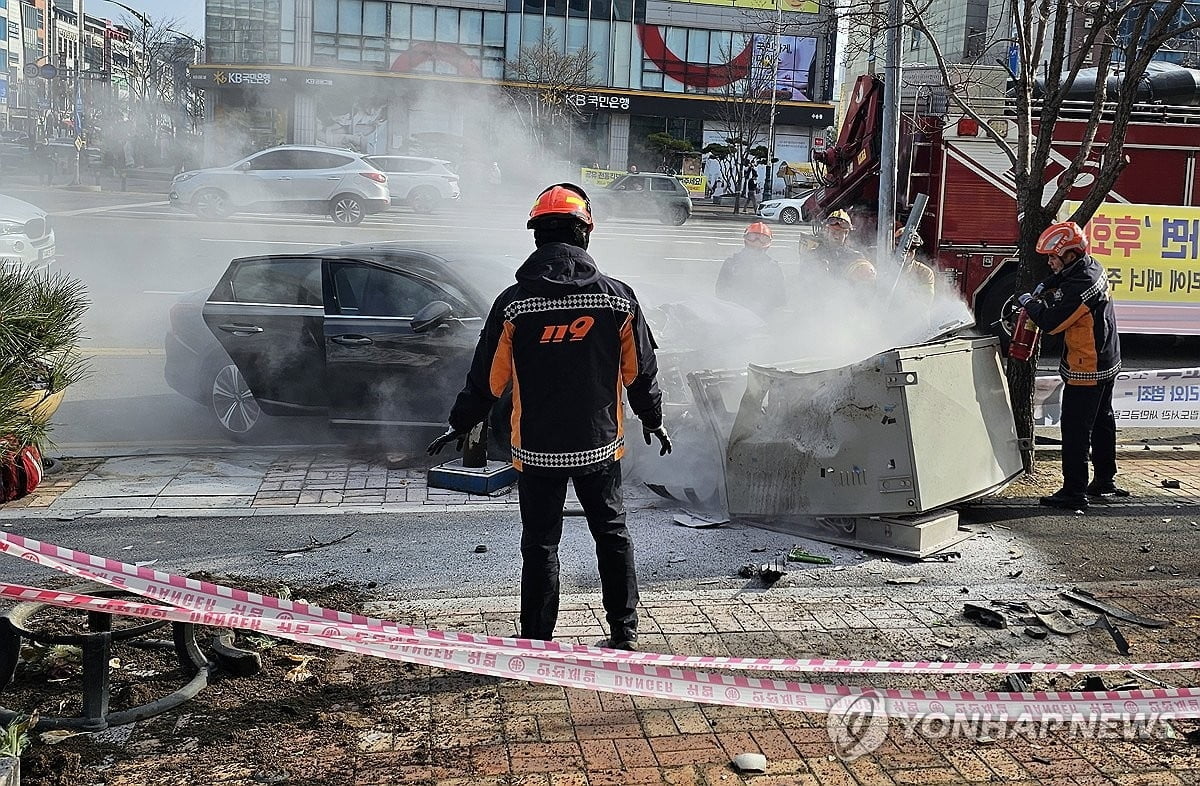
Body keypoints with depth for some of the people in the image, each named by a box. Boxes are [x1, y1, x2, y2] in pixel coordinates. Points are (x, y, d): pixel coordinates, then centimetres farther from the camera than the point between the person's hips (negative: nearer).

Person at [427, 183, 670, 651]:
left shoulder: (513, 303, -10)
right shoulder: (618, 297, -6)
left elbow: (487, 378, -4)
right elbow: (640, 370, 4)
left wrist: (460, 424, 13)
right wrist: (653, 420, 21)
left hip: (537, 449, -1)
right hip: (600, 445, 2)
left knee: (540, 543, 9)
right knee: (612, 534, 16)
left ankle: (537, 641, 16)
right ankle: (623, 632, 25)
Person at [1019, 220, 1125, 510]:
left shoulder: (1081, 285, -26)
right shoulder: (1092, 267, 4)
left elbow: (1051, 322, -22)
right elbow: (1061, 277, 27)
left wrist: (1030, 302, -6)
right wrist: (1045, 288, 9)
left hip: (1085, 370, -11)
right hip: (1106, 363, 11)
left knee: (1075, 430, -6)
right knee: (1102, 422, 20)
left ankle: (1074, 493, -2)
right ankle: (1104, 482, 33)